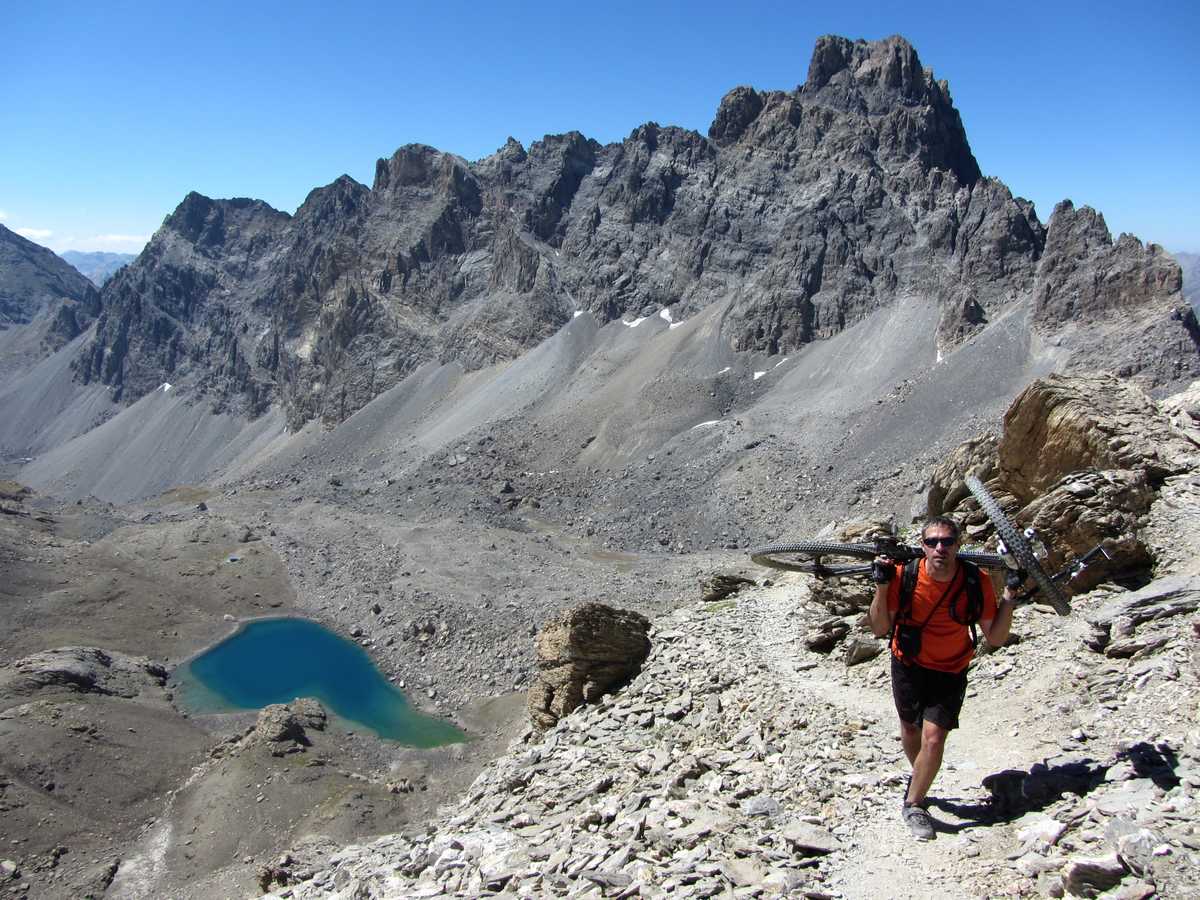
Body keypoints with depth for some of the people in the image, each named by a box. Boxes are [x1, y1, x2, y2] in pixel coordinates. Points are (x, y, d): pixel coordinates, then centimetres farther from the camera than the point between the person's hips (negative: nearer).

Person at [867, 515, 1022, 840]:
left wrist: (1009, 594, -23)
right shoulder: (904, 575, -22)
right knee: (910, 729, 20)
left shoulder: (977, 582, -21)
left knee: (933, 738, -12)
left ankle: (913, 804, 12)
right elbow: (880, 629, -16)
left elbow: (995, 638, -14)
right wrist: (882, 586, -29)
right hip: (908, 665, 1)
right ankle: (919, 776, 52)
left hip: (950, 672, -1)